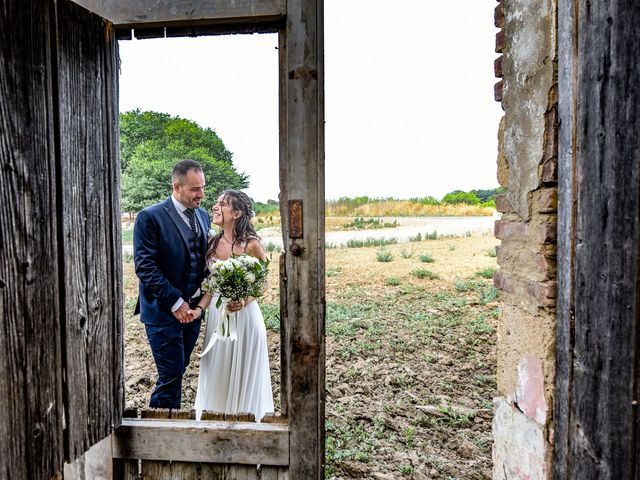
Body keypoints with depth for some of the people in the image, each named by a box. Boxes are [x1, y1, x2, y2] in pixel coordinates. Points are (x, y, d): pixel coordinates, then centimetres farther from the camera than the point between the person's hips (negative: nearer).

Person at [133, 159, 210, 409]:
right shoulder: (150, 217, -11)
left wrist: (202, 294, -1)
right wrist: (175, 302, -16)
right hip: (163, 311, -6)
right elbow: (145, 267, -15)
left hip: (193, 308, 6)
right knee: (171, 375, -1)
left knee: (177, 372, 15)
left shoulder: (203, 215, 9)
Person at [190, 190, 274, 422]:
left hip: (244, 314, -5)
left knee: (242, 375, 10)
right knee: (216, 373, 16)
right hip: (217, 314, 5)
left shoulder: (251, 245, -15)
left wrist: (244, 302, -22)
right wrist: (199, 308, -8)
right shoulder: (213, 243, 1)